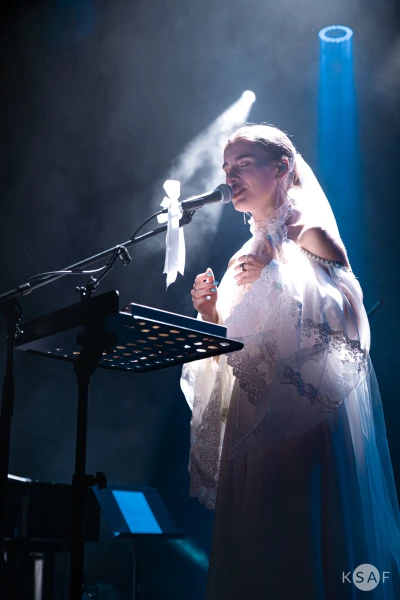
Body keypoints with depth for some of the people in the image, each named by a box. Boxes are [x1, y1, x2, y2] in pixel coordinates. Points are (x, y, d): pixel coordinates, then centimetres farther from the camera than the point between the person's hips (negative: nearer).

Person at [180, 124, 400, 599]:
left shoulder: (310, 234, 0)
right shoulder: (245, 256, 18)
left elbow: (350, 315, -16)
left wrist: (277, 274, -16)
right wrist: (210, 316, 1)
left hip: (307, 417, -6)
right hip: (252, 423, 7)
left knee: (305, 536, -7)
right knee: (251, 545, 6)